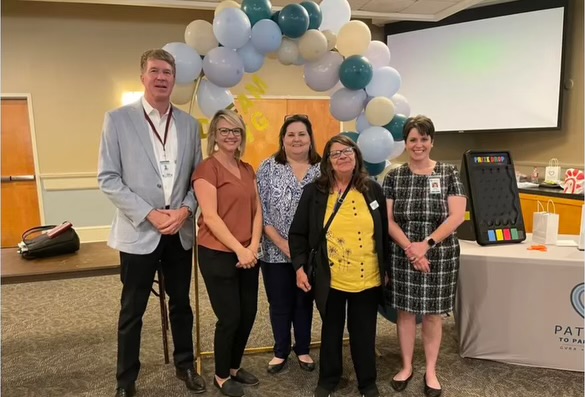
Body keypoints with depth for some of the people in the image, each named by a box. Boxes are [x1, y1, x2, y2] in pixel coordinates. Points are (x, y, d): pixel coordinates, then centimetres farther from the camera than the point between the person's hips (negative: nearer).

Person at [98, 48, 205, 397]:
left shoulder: (190, 124, 6)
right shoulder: (118, 119, -3)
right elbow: (108, 178, -7)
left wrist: (185, 210, -10)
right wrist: (149, 214, -15)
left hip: (181, 230, 3)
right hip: (139, 231, -3)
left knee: (181, 302, 16)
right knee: (133, 310, 10)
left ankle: (185, 365, 35)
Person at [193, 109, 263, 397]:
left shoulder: (247, 170, 11)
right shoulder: (207, 168, -10)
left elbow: (257, 210, 8)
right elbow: (210, 217, -17)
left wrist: (253, 246, -5)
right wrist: (239, 249, -17)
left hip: (248, 254, 7)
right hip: (217, 254, -6)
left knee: (248, 314, 13)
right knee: (229, 317, 3)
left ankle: (235, 367, 36)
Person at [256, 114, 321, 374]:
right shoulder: (268, 167, -3)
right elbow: (259, 208, -7)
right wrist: (281, 242, -12)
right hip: (276, 252, -1)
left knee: (304, 302, 16)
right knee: (280, 304, 12)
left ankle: (302, 349, 36)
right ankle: (281, 351, 33)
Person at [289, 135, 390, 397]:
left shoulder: (372, 189, 0)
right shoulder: (314, 191, -5)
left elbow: (384, 233, 6)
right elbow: (298, 233, -2)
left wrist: (386, 268, 7)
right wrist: (299, 266, -8)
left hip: (367, 279, 1)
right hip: (330, 279, -1)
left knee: (364, 332, 14)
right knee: (331, 330, 17)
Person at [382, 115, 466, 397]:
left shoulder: (448, 173, -2)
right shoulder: (393, 177, 1)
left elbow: (457, 216, -8)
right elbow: (388, 220, -2)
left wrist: (427, 243, -18)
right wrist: (410, 248, -15)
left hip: (440, 254, -1)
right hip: (403, 255, 1)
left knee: (433, 313, 10)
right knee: (405, 310, 10)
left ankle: (431, 371, 29)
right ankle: (406, 366, 30)